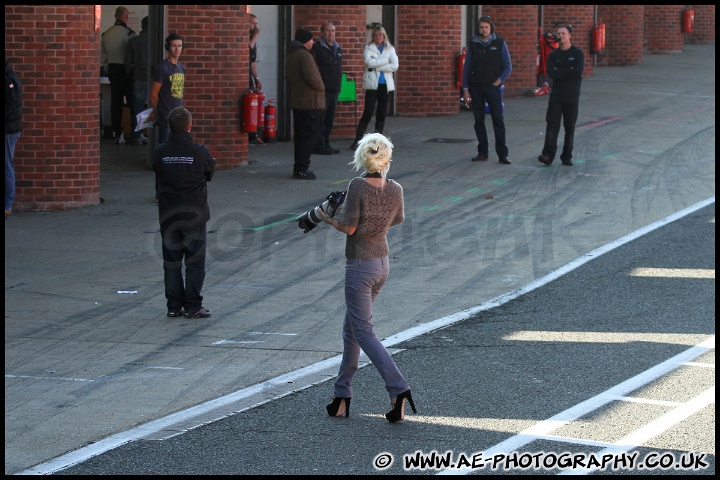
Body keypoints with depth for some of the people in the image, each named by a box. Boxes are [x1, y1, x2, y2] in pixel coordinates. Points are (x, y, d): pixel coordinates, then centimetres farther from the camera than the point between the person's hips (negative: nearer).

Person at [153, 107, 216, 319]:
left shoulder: (159, 153, -6)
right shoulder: (200, 152, -14)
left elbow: (157, 175, 5)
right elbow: (210, 175, 1)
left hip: (168, 216, 3)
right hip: (195, 215, -3)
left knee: (171, 262, 12)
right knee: (195, 262, 6)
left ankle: (174, 305, 14)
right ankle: (193, 307, 6)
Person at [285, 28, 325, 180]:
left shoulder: (291, 55, 14)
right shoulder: (304, 55, -17)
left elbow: (288, 77, 20)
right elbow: (312, 77, -25)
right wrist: (321, 88, -8)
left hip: (296, 102, 10)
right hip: (310, 102, -10)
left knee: (300, 136, 15)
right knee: (310, 136, -6)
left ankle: (299, 167, 18)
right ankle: (301, 169, -8)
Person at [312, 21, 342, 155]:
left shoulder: (338, 49, 17)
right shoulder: (317, 48, -7)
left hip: (334, 90, 7)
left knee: (330, 119, 9)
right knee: (320, 119, -6)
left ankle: (325, 144, 15)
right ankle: (319, 146, -4)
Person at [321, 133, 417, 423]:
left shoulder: (358, 186, -20)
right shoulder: (395, 189, -3)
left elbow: (349, 227, -16)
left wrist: (327, 219, 3)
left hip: (359, 266, -7)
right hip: (383, 262, 7)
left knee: (364, 333, -5)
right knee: (351, 329, 18)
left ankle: (398, 389, -20)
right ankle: (342, 395, 23)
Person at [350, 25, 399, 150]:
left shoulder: (390, 49, 9)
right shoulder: (368, 48, 3)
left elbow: (395, 66, -6)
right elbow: (369, 62, -16)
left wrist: (377, 66, -11)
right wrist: (386, 60, -12)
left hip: (385, 85, 3)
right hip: (372, 84, -3)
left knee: (382, 113, 6)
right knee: (368, 113, -8)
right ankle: (358, 140, -6)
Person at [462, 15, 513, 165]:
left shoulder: (500, 44, 1)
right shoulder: (473, 44, 5)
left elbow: (508, 67, 2)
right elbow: (467, 68, 6)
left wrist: (499, 81, -12)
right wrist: (465, 89, 1)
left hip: (493, 87, -2)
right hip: (476, 88, 2)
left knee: (498, 120, -7)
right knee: (479, 121, 4)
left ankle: (502, 154, -7)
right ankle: (482, 152, 12)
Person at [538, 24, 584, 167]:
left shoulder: (577, 53, 1)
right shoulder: (553, 55, 8)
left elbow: (578, 72, -14)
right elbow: (551, 74, -7)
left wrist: (560, 72, -9)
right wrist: (569, 70, -10)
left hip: (572, 96, -1)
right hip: (556, 95, 1)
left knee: (570, 127, 3)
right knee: (552, 124, -10)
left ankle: (567, 156, 10)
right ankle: (548, 155, -18)